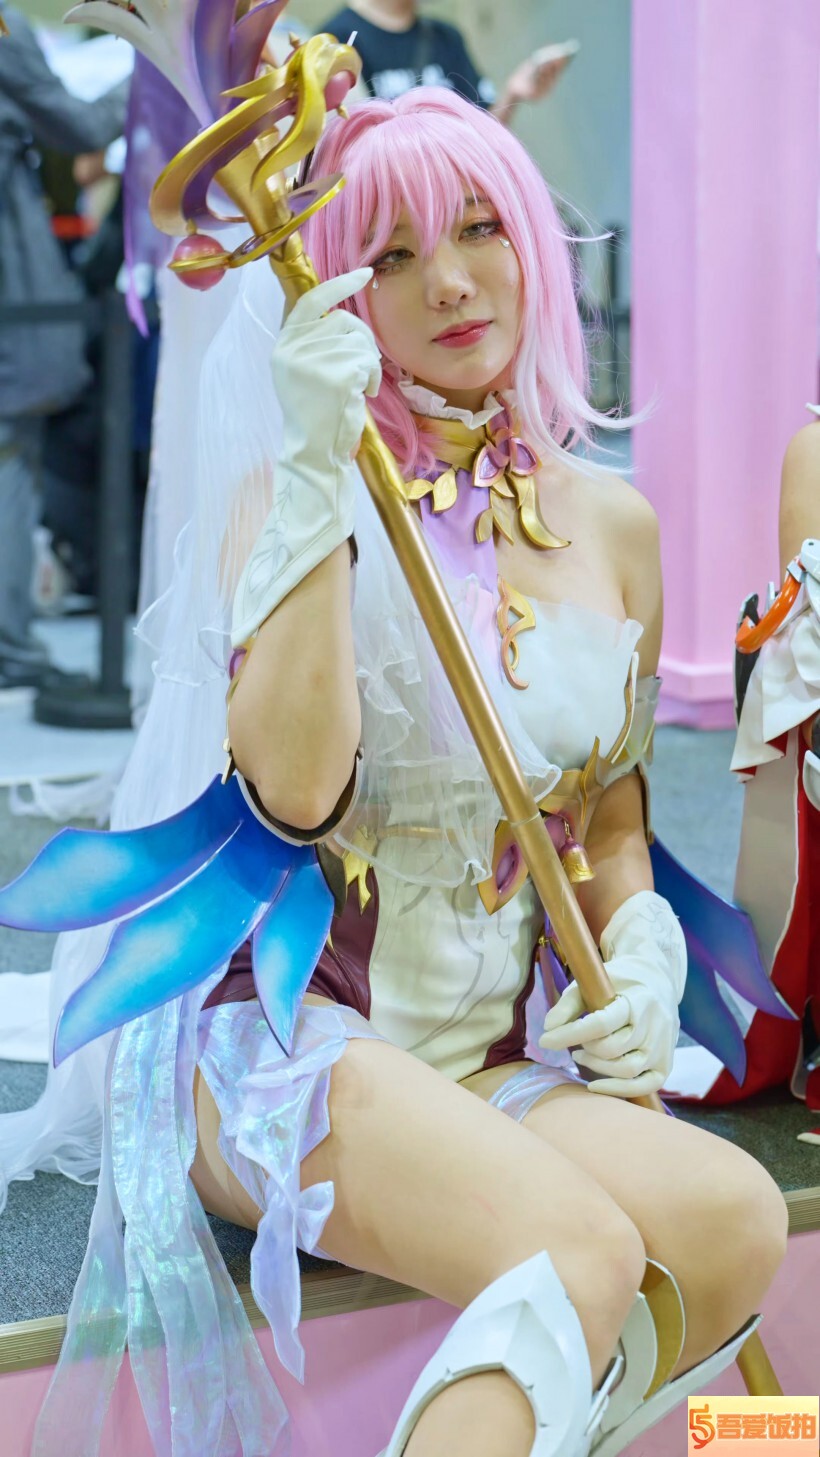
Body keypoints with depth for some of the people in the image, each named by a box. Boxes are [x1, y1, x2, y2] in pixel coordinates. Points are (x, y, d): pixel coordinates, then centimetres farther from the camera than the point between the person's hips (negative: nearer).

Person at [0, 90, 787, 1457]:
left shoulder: (611, 524, 10)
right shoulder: (288, 495, -2)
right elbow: (297, 789, -20)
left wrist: (641, 949, 0)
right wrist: (319, 474, -21)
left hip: (502, 1058, 5)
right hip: (283, 1031, -5)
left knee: (737, 1217, -26)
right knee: (579, 1244, -32)